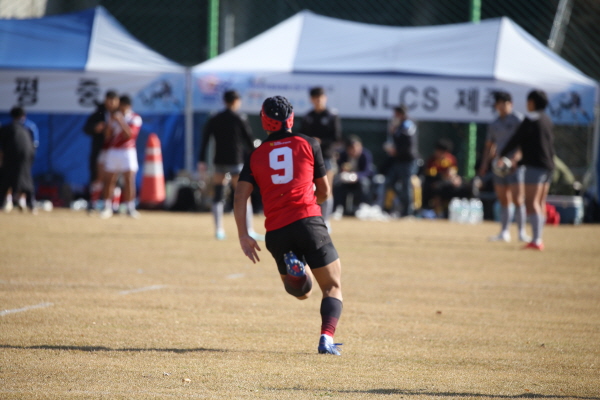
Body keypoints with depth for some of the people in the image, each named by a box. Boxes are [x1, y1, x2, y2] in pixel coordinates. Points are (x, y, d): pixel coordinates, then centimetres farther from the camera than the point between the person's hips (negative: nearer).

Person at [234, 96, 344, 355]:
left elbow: (240, 196, 2)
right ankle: (327, 339, -15)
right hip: (307, 221, -3)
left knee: (302, 292, 21)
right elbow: (324, 192, 16)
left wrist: (243, 236, 4)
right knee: (333, 288, 7)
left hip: (276, 232, 3)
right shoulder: (308, 144, 10)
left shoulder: (256, 156, 14)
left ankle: (291, 266, -13)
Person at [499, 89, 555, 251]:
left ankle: (536, 240, -21)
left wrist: (503, 156, 3)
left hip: (535, 165, -9)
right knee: (540, 203, 14)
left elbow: (516, 139, -11)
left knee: (531, 203, -13)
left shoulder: (531, 119, -10)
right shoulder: (547, 120, 17)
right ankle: (539, 240, 16)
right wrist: (519, 160, 30)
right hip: (548, 165, 9)